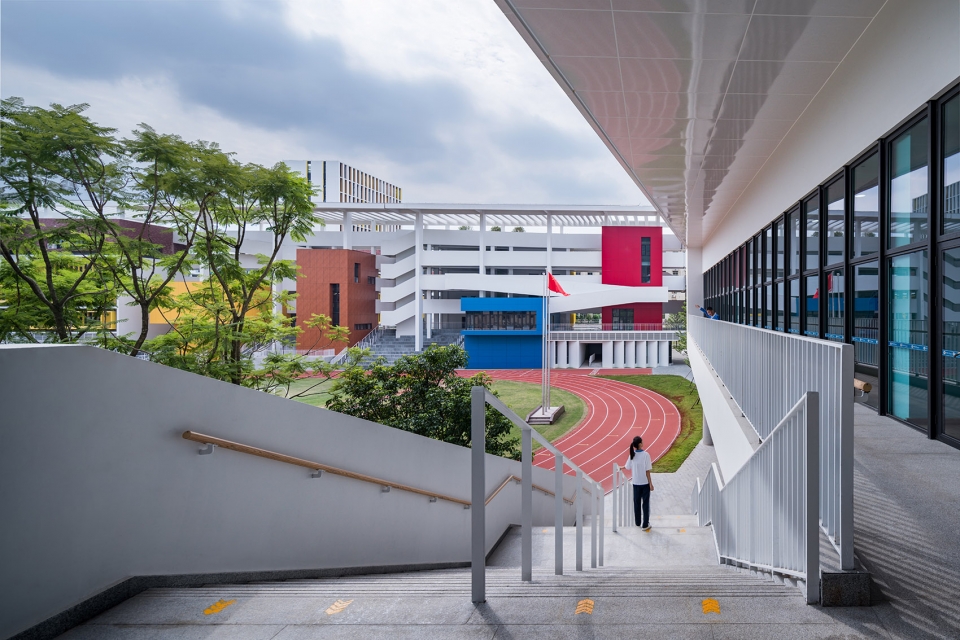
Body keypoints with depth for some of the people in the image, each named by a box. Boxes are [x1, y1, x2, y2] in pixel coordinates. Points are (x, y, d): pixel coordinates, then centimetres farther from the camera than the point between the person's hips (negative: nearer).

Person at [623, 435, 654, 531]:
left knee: (637, 503, 14)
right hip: (645, 483, -4)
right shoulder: (645, 455, -15)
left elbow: (627, 467, 8)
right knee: (645, 503, 5)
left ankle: (638, 523, 22)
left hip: (636, 483, 4)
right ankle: (645, 524, 6)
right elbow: (647, 471, -15)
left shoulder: (632, 454, -4)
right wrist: (651, 484, -8)